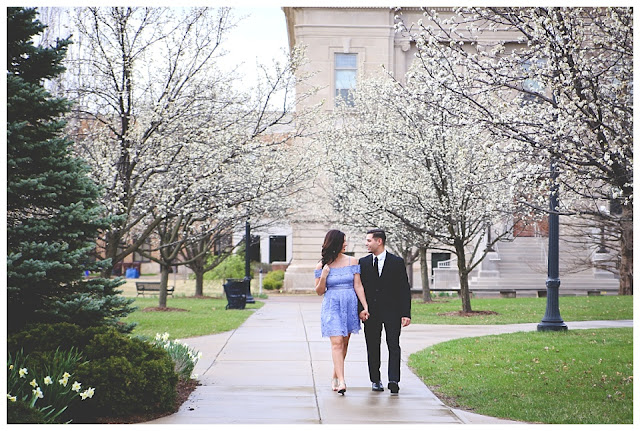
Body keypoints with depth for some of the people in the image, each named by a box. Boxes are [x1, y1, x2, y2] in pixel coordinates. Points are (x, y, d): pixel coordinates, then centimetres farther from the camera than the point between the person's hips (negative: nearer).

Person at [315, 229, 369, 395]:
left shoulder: (352, 262, 5)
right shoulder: (322, 265, 1)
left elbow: (358, 286, 5)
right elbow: (319, 291, 6)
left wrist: (365, 307, -2)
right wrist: (323, 277, -13)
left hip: (349, 306, 3)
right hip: (331, 306, -3)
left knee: (344, 343, 8)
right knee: (337, 343, -13)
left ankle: (335, 377, 23)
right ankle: (341, 382, -18)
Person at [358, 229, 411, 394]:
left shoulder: (397, 262, 2)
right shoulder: (363, 263, 9)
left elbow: (404, 289, 1)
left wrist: (406, 313, -6)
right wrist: (361, 309, -5)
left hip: (392, 312, -3)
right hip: (371, 312, 3)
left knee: (393, 346, -9)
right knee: (372, 348, 5)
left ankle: (393, 381, -13)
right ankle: (375, 380, 14)